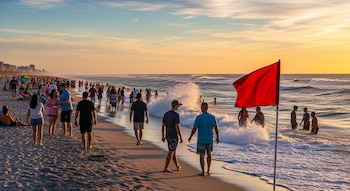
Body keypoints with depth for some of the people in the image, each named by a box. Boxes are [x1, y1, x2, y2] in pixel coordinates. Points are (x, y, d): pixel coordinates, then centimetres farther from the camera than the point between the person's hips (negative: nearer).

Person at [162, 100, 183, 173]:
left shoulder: (166, 114, 7)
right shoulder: (176, 115, -18)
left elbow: (163, 126, 11)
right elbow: (177, 127, -21)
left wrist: (163, 136, 18)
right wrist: (181, 138, -14)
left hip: (168, 136, 8)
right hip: (174, 137, -8)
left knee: (174, 151, 19)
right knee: (171, 152, -2)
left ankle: (178, 166, 30)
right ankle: (166, 168, 0)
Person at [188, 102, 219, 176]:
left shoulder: (198, 117, -14)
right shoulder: (212, 117, -4)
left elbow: (194, 129, -11)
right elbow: (216, 128, 5)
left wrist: (190, 137, 5)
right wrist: (218, 137, 19)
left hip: (201, 140, -3)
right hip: (209, 140, 3)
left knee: (201, 156, 8)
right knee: (209, 153, 23)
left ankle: (203, 172, 8)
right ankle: (208, 170, 21)